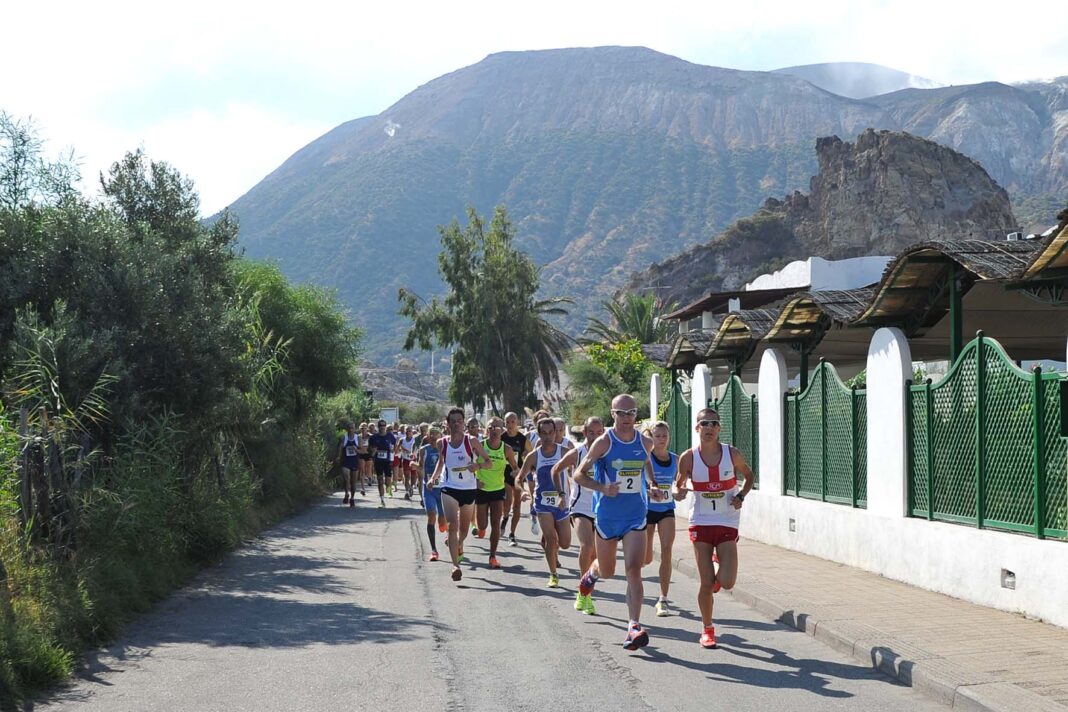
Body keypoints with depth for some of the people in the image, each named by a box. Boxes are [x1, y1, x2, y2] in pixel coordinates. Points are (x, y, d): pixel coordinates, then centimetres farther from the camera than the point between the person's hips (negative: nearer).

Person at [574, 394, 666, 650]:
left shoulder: (645, 442, 1)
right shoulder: (603, 442, -11)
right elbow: (579, 475, -8)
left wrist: (652, 485, 7)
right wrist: (603, 487, -24)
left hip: (636, 516, 1)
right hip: (607, 515, -1)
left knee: (633, 569, -14)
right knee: (607, 572, 15)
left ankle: (634, 627, -16)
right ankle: (592, 571, 53)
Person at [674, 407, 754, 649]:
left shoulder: (732, 454, -6)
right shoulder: (688, 458, -7)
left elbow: (749, 476, 11)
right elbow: (679, 485, 7)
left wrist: (741, 496, -6)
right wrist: (678, 492, -16)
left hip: (727, 523, 0)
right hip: (701, 523, 0)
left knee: (727, 582, -10)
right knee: (707, 583, -1)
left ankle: (719, 562, 26)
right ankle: (707, 629, 19)